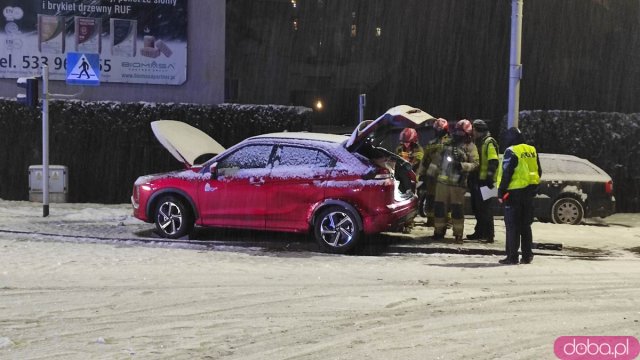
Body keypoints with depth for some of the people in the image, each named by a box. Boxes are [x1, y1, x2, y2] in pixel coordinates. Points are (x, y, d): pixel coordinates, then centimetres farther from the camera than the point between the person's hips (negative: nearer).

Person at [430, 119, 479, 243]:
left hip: (458, 183, -5)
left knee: (457, 208, -3)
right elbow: (437, 159, 22)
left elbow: (475, 163, -7)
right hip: (442, 180, 5)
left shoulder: (470, 147, 0)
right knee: (439, 206, 6)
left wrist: (462, 165, -21)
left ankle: (458, 234, 3)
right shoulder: (448, 143, 16)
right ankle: (439, 231, 16)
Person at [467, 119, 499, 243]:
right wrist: (470, 177, 24)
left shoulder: (489, 143, -11)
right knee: (476, 207, 14)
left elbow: (493, 162, -20)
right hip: (476, 180, 10)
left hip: (484, 181, -10)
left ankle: (489, 234, -7)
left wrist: (490, 177, -27)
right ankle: (480, 232, 22)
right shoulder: (478, 142, 19)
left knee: (485, 208, -9)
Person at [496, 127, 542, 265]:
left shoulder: (511, 152, -12)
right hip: (529, 193, 7)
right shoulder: (532, 150, 10)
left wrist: (501, 192, -12)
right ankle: (527, 256, 15)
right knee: (525, 225, 14)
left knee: (512, 226, -3)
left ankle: (512, 257, -4)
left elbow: (506, 174, -17)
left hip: (515, 192, -7)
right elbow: (539, 172, 16)